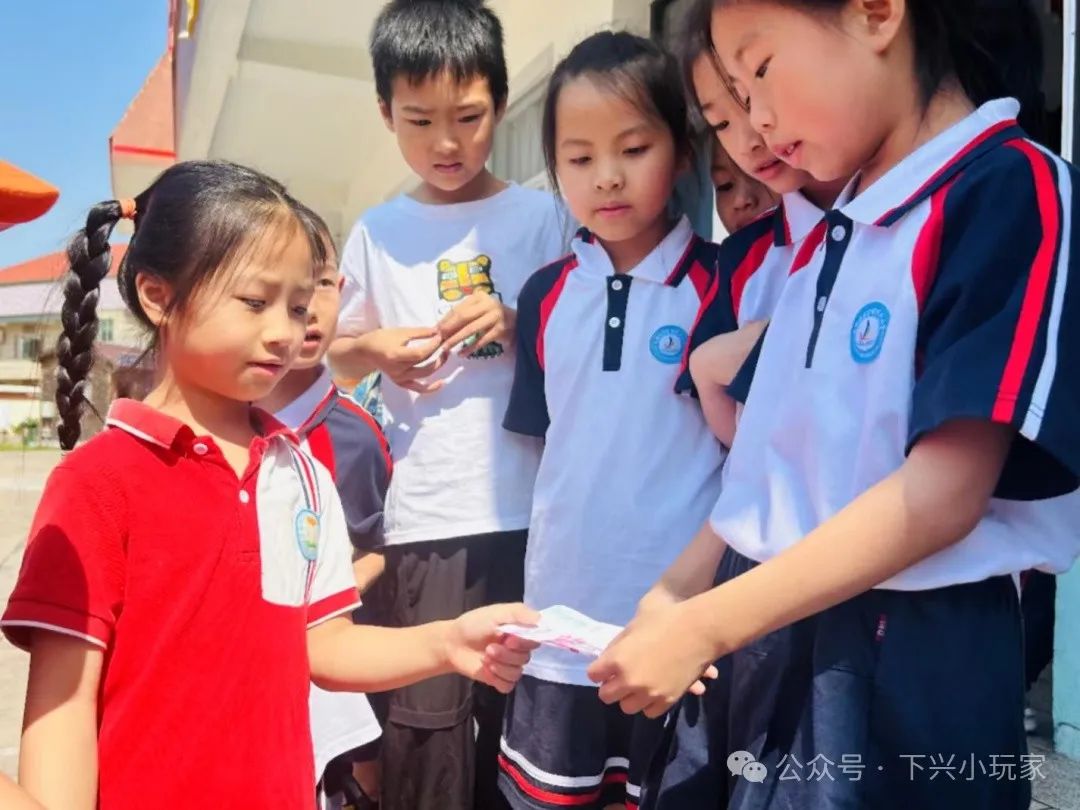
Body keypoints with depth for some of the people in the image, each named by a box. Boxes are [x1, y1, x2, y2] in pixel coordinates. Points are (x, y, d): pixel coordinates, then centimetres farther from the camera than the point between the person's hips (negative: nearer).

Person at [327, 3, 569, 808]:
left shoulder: (544, 217, 3)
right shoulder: (377, 232, 7)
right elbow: (338, 349, 16)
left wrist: (518, 326, -11)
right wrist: (378, 350, -5)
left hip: (533, 508, 0)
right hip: (426, 516, 1)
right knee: (424, 718, 4)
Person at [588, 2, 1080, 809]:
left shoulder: (1011, 192, -14)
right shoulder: (834, 234, 11)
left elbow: (942, 492, -21)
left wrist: (705, 625, -21)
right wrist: (676, 596, 5)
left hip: (906, 657, -7)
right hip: (761, 637, 7)